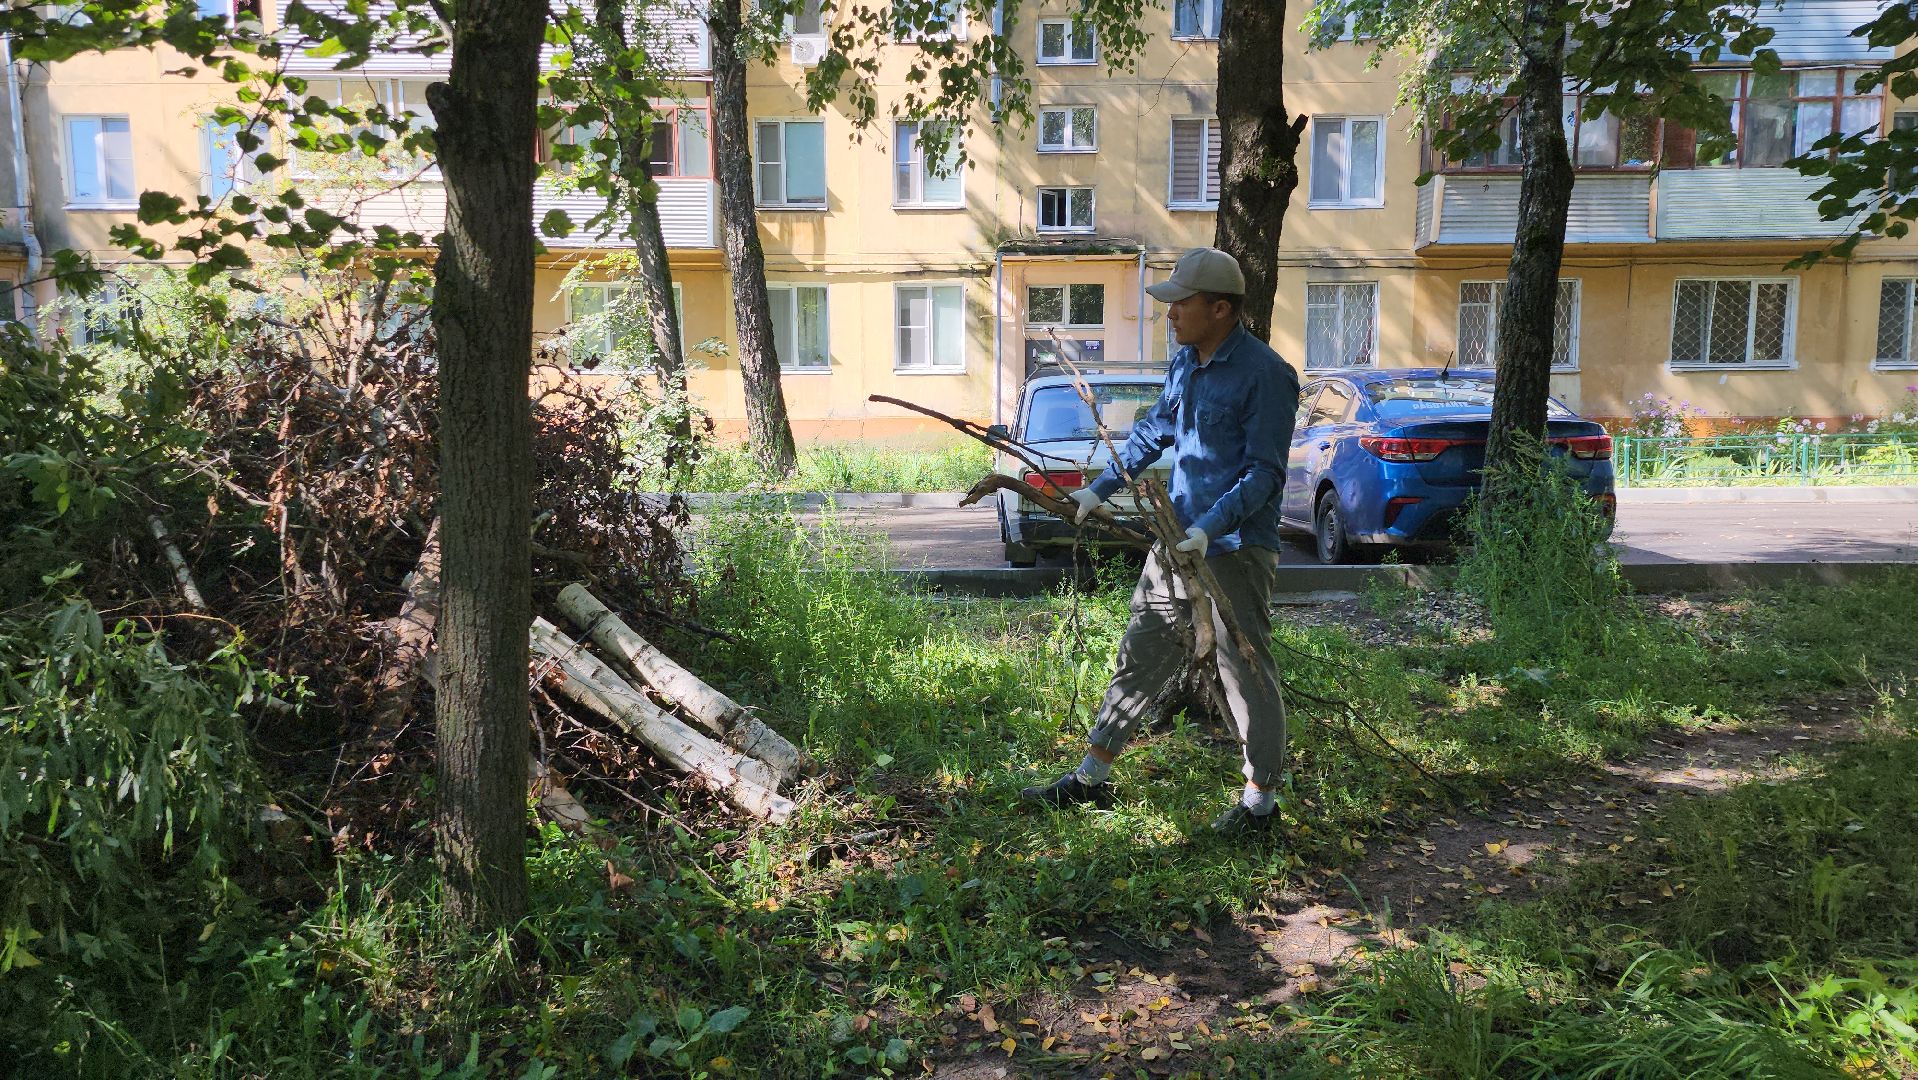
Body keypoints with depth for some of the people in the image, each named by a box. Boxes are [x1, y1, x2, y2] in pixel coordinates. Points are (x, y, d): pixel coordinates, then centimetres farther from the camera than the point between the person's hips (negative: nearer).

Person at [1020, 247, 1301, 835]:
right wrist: (1099, 488, 20)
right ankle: (1091, 777, 23)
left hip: (1236, 549, -8)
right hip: (1178, 541, 8)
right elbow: (1153, 432, 23)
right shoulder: (1184, 363, 11)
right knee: (1140, 658, 13)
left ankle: (1261, 798, 20)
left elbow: (1265, 471, -17)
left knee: (1246, 674, 3)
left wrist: (1210, 527, -27)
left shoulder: (1266, 373, -15)